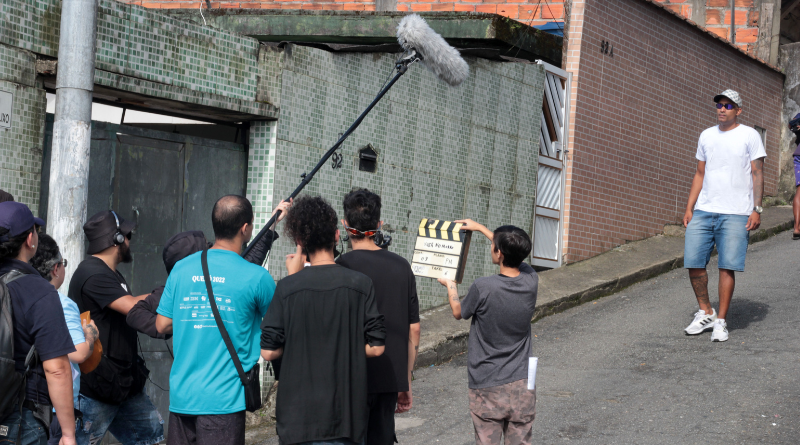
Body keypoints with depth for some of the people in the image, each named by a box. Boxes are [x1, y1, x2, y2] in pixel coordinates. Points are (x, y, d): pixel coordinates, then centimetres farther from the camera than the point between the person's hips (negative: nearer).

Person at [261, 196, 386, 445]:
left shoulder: (288, 288, -8)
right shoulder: (360, 284, -5)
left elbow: (268, 351, -4)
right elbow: (375, 347, -4)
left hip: (298, 414, 0)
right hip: (347, 414, 1)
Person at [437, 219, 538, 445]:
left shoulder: (483, 288, -19)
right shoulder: (530, 281, -6)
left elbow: (459, 312, 3)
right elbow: (514, 254, 17)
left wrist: (450, 286, 22)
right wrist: (480, 228, 26)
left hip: (487, 386, -4)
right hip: (522, 384, 4)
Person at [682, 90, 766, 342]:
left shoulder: (749, 136, 2)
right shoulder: (706, 136, 15)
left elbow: (757, 175, 0)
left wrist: (757, 210, -9)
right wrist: (689, 208, 12)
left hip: (735, 214, -4)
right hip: (703, 211, 4)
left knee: (727, 266, -7)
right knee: (693, 263, -1)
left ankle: (720, 321, 2)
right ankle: (705, 313, 15)